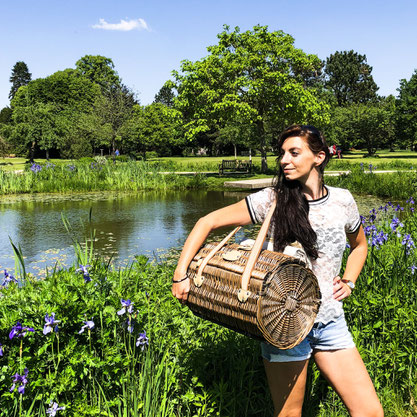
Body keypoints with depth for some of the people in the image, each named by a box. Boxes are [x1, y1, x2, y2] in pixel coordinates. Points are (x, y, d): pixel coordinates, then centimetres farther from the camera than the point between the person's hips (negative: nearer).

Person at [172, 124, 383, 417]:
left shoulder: (342, 201, 2)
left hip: (331, 324, 3)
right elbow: (208, 222, -6)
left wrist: (348, 282, 6)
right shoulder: (272, 200, -8)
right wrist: (181, 273, -13)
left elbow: (359, 245, 22)